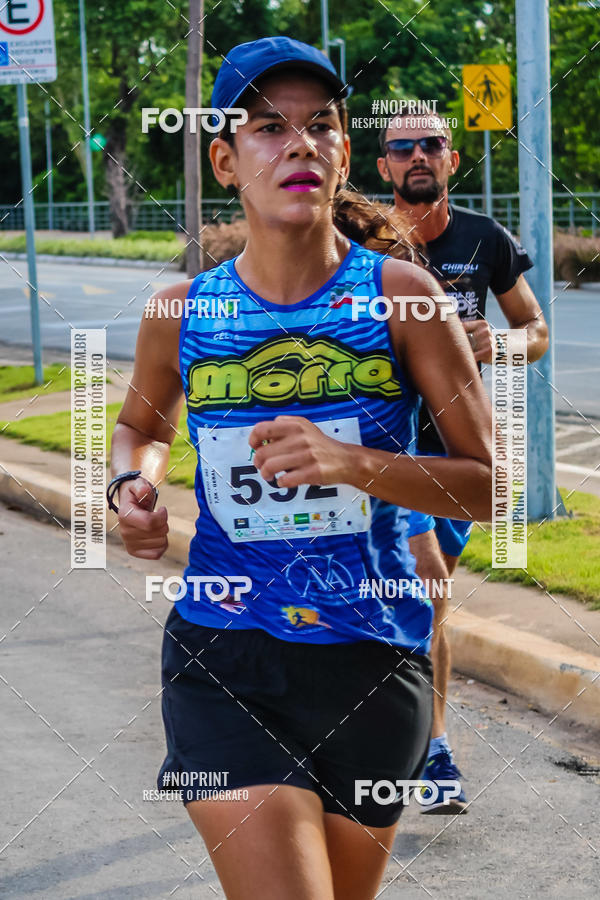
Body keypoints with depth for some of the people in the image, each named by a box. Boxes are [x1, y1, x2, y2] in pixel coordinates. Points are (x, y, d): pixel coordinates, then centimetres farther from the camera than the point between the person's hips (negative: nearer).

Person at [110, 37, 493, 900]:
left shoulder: (397, 294, -5)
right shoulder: (184, 312, 0)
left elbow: (493, 485, -6)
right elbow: (141, 424, 22)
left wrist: (354, 462, -21)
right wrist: (134, 483, -1)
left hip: (372, 663, 1)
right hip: (224, 661, 0)